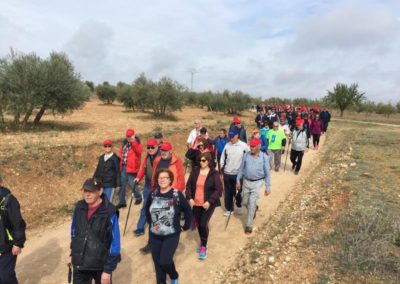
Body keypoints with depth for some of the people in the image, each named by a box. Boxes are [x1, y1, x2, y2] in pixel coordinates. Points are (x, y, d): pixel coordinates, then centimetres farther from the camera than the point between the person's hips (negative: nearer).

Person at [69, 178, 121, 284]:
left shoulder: (109, 213, -23)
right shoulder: (79, 207, -7)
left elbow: (115, 243, -17)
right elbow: (74, 232, 9)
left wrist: (108, 269, -14)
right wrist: (72, 253, 15)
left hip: (101, 264, -4)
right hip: (80, 263, 4)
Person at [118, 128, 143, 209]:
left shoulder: (137, 143, -6)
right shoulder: (124, 143, 12)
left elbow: (139, 151, -27)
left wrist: (133, 142, -33)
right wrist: (120, 163, 10)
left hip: (131, 167, -6)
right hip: (123, 167, 6)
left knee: (132, 183, -2)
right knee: (122, 184, 10)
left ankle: (138, 197, 25)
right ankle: (122, 202, 21)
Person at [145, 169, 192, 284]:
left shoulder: (177, 195, -16)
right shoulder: (153, 194, -3)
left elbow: (187, 211, -5)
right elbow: (147, 209, 17)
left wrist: (186, 226, 1)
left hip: (172, 235, -4)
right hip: (154, 235, 4)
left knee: (165, 261, -11)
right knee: (157, 262, 10)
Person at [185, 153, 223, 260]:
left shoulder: (214, 174, -10)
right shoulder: (195, 171, 0)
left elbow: (218, 190, -11)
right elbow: (188, 185, 5)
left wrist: (209, 201, -19)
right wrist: (189, 198, -8)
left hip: (208, 204, -4)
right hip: (196, 203, 4)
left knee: (203, 224, -11)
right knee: (198, 224, 14)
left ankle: (204, 247, 10)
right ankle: (202, 242, 39)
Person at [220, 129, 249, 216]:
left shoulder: (243, 145, -8)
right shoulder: (227, 145, 1)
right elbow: (223, 158, 6)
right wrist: (220, 169, 3)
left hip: (238, 173, -2)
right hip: (227, 173, 2)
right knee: (228, 192, 10)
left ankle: (239, 206, 37)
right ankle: (229, 209, 24)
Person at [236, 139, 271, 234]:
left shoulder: (264, 157, -10)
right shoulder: (246, 155, -4)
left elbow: (267, 173, -5)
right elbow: (241, 168, 5)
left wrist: (268, 187, -5)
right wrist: (238, 181, 4)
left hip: (257, 183, -3)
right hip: (246, 182, 3)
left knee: (251, 204, -6)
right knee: (245, 202, 12)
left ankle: (249, 225, 8)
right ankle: (254, 208, 46)